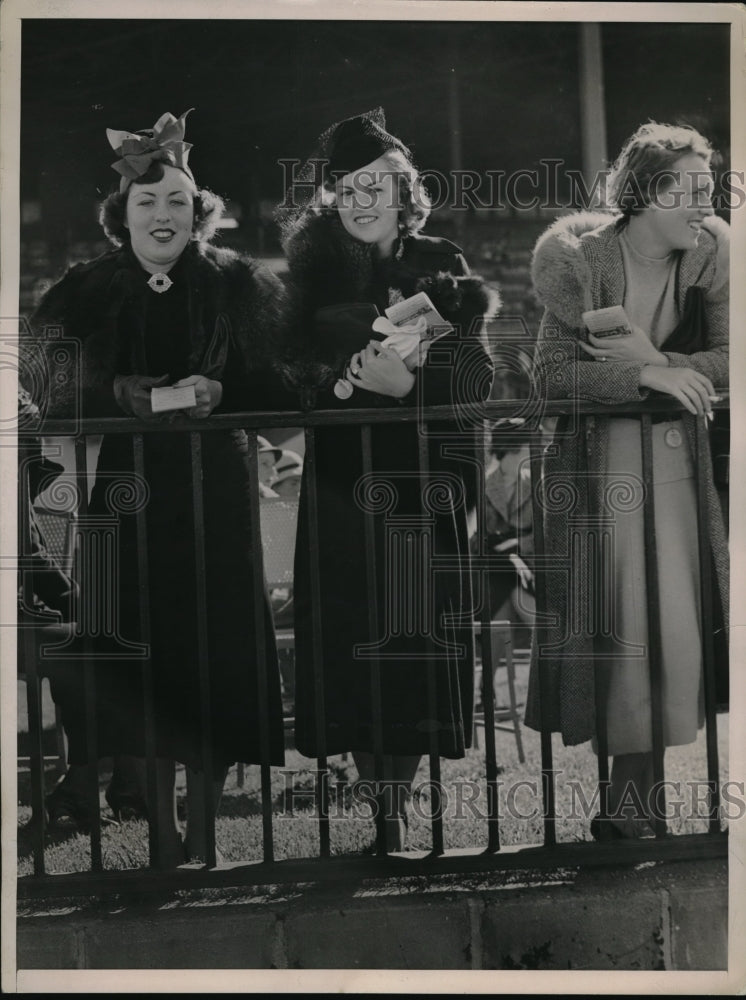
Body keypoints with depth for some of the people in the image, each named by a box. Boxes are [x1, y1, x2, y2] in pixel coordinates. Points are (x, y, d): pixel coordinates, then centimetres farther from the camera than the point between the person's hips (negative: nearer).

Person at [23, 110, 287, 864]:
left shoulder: (238, 284, 6)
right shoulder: (86, 290, 8)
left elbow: (272, 385, 5)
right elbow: (54, 392, 1)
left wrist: (217, 391, -13)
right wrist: (120, 395, -13)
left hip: (213, 491, 0)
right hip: (122, 491, 1)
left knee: (213, 642, -2)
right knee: (136, 645, -1)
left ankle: (200, 825, 11)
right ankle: (162, 826, 12)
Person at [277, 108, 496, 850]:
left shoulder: (443, 267, 7)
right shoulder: (314, 268, 10)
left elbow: (475, 379, -1)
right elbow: (293, 367, 2)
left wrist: (408, 382, -18)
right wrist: (347, 376, -17)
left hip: (424, 479, 0)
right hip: (342, 476, 1)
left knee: (418, 635, -4)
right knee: (351, 634, -4)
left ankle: (397, 802, 5)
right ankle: (379, 805, 8)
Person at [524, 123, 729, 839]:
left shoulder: (712, 249, -2)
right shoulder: (580, 258, -8)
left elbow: (728, 362, -7)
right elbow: (553, 372, -16)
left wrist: (655, 357, -17)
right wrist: (648, 374, -24)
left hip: (678, 454, 2)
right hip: (599, 458, -2)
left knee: (670, 618, -1)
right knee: (615, 616, -3)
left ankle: (632, 790, 14)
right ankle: (632, 801, 12)